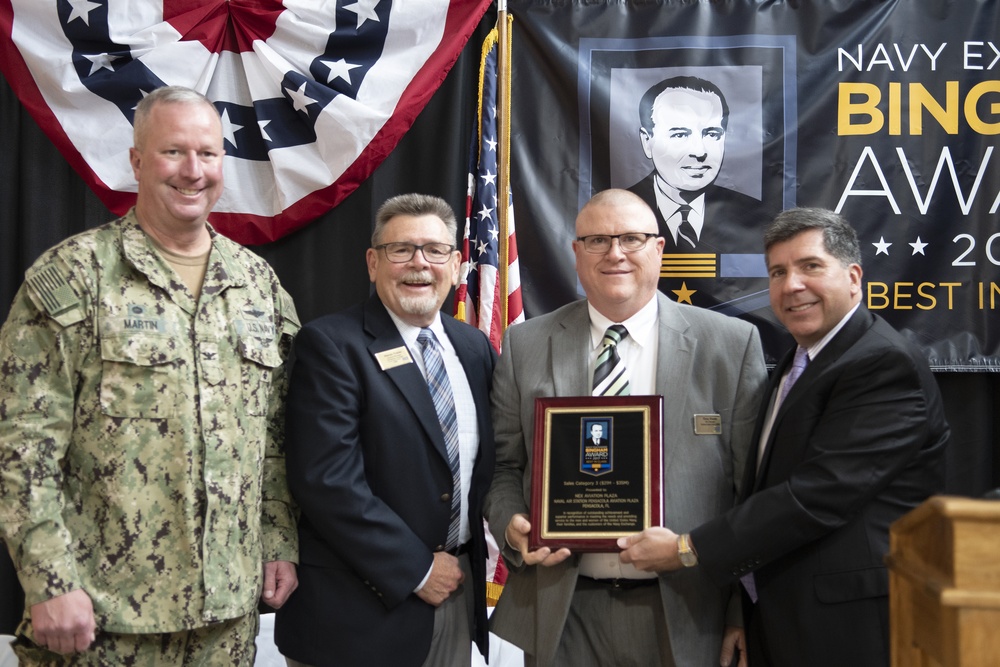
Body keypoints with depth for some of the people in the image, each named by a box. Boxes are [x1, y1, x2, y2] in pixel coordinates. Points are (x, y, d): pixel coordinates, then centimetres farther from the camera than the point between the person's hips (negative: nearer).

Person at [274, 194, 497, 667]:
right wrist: (416, 569, -15)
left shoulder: (475, 347, 8)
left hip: (458, 591, 6)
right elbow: (327, 480, -19)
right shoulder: (329, 344, -12)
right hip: (361, 610, -5)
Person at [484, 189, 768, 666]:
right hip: (561, 614, 1)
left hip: (685, 614, -1)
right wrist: (512, 528, -11)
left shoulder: (733, 344, -3)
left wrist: (748, 612, -2)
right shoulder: (524, 346, 2)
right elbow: (503, 466, 9)